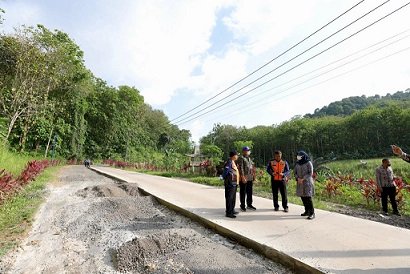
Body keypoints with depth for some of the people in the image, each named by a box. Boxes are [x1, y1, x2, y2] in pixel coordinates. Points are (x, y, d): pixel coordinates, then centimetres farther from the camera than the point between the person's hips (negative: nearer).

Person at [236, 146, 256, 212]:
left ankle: (249, 204, 27)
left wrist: (253, 175, 16)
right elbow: (240, 168, -17)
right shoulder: (241, 158, -11)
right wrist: (243, 177, -22)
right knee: (243, 192, 1)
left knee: (250, 192, 14)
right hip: (243, 178, -8)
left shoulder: (249, 158, 16)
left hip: (250, 178, 8)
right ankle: (242, 206, 12)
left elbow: (253, 166, 22)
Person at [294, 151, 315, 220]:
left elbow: (310, 173, -11)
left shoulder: (308, 163, -7)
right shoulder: (297, 163, 9)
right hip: (300, 183, 6)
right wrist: (298, 178, -9)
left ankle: (312, 213, -5)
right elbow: (295, 173, 11)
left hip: (307, 182, -6)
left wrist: (303, 179, -17)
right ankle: (307, 211, 21)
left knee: (308, 197, -10)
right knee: (302, 197, 8)